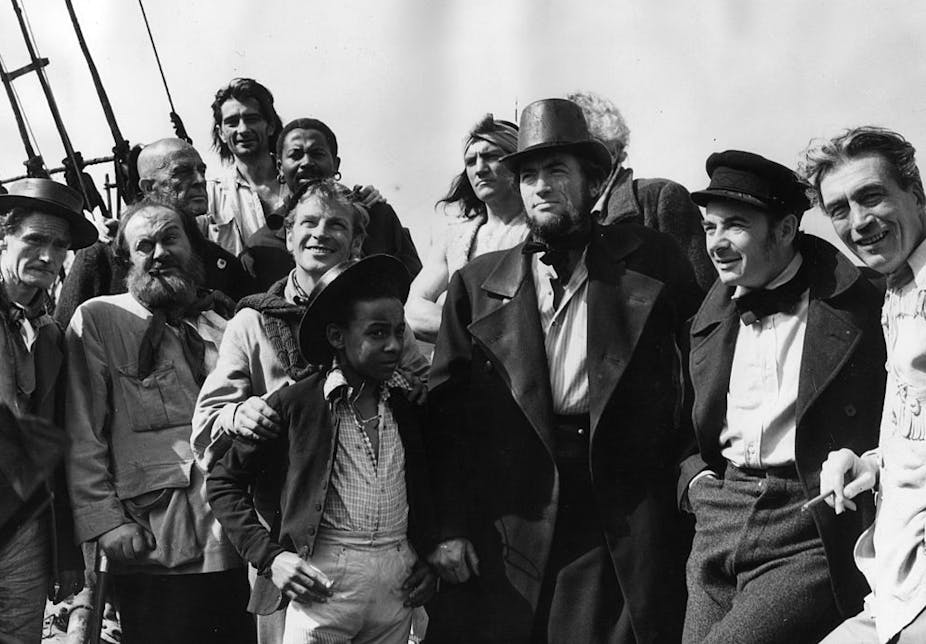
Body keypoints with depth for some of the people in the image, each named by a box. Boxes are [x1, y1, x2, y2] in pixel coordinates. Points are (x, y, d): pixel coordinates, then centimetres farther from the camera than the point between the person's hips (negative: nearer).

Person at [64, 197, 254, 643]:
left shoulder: (220, 328, 18)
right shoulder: (97, 320, 2)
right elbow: (82, 434, -4)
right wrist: (104, 520, -13)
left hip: (238, 548, 5)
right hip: (155, 551, -5)